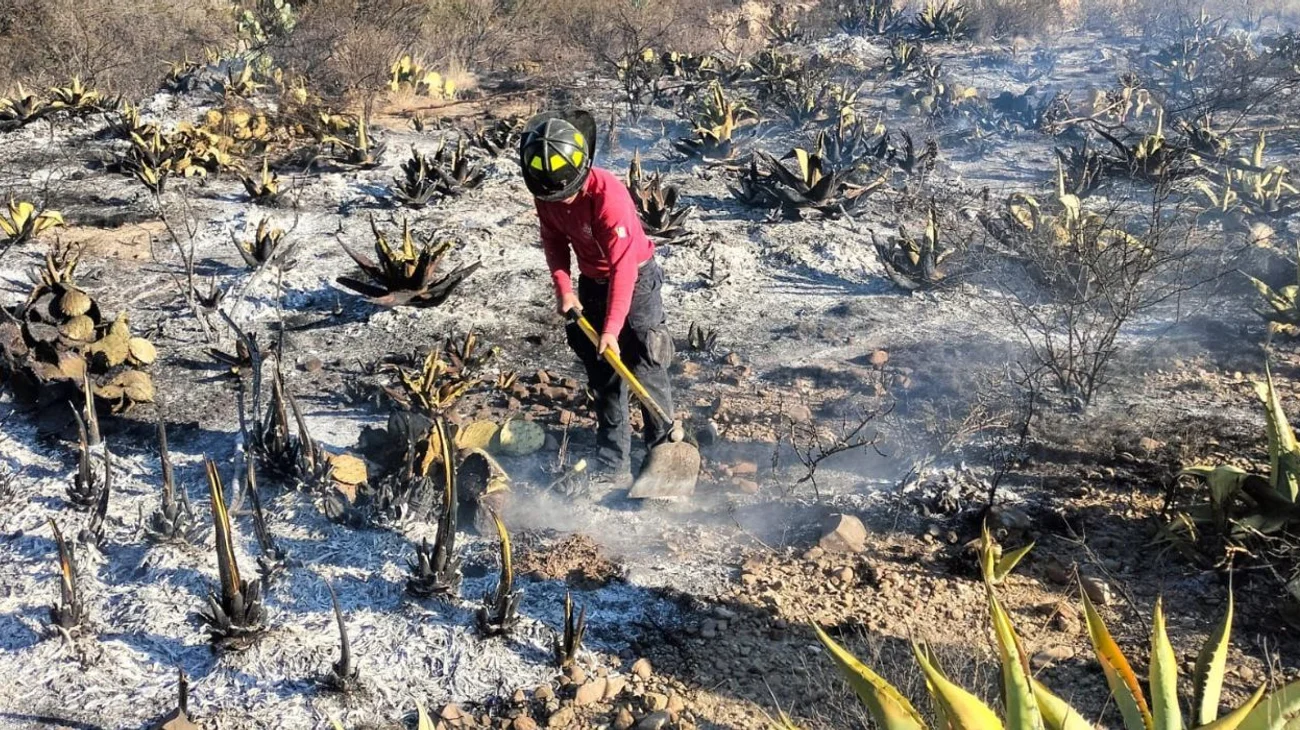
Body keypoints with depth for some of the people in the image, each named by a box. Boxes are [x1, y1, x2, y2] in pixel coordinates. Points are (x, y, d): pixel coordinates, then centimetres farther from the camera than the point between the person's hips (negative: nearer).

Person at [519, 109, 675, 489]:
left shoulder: (609, 194, -32)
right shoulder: (545, 194, -11)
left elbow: (624, 266, -31)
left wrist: (612, 328, -32)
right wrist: (563, 287, -10)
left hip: (636, 279, -6)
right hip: (592, 283, 6)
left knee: (646, 370, -6)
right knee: (603, 377, 7)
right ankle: (613, 468, 13)